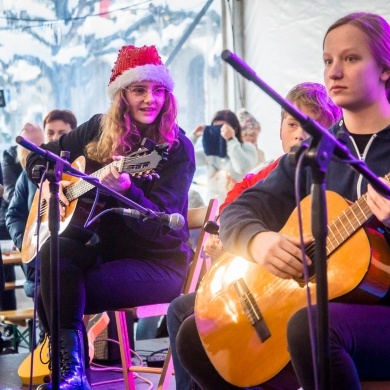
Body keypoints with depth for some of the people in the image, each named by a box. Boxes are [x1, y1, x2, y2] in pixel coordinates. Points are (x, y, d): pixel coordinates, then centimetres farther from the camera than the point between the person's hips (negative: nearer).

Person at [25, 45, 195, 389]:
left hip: (160, 263, -5)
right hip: (106, 249, 6)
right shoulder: (100, 129, 4)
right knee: (56, 249, -29)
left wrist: (125, 190, -38)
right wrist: (48, 182, -3)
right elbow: (38, 156, 18)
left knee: (56, 296, -28)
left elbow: (158, 226, -21)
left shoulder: (177, 148, -11)